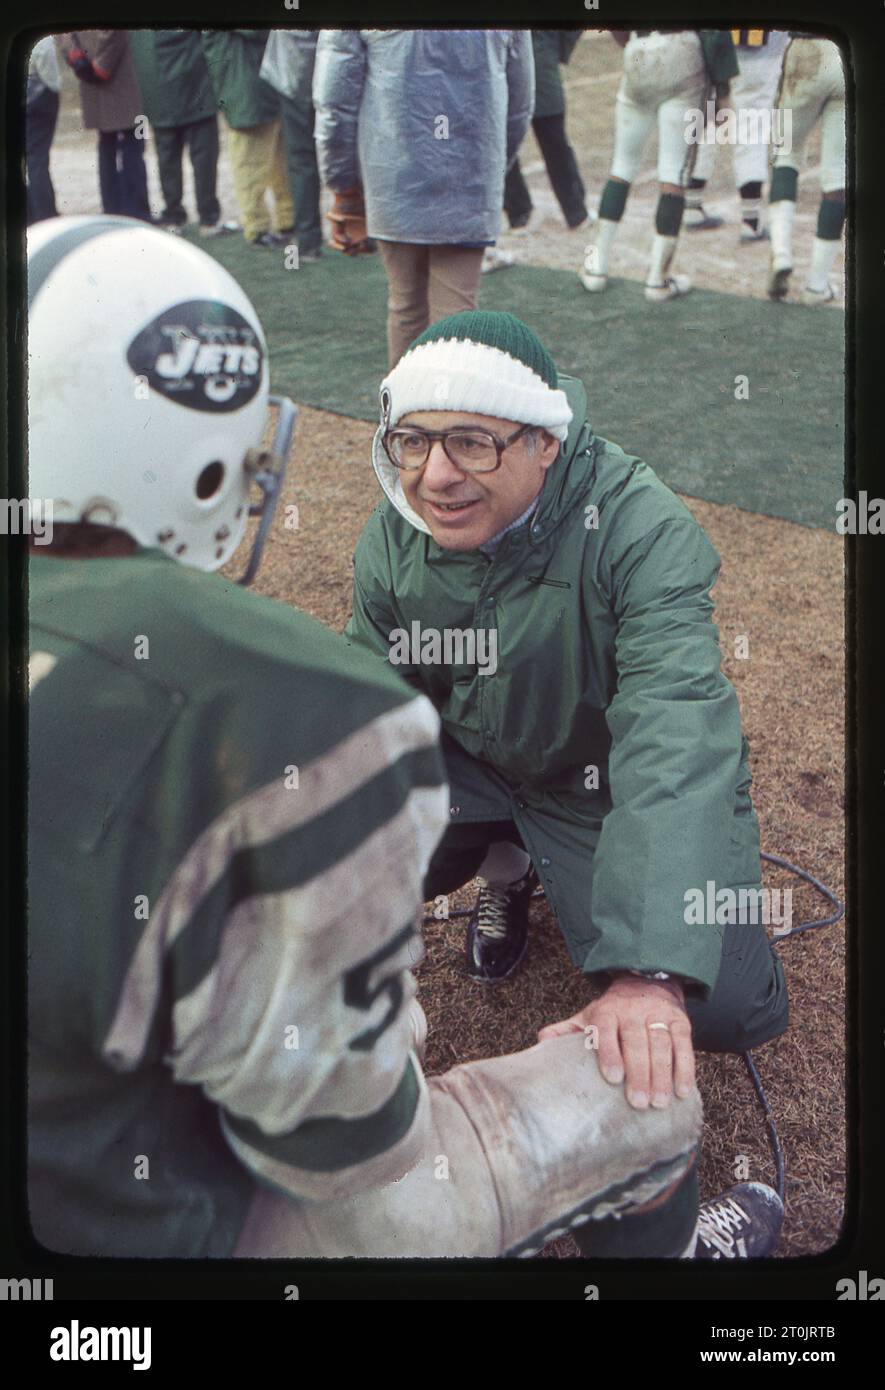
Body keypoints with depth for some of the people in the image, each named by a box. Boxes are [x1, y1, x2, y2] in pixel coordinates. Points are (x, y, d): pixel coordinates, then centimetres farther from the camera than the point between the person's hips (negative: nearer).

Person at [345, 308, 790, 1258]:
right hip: (470, 761, 4)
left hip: (610, 783, -3)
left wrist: (649, 972, -54)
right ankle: (507, 868, 13)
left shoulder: (640, 530, -33)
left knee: (732, 1008, -16)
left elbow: (677, 738, -44)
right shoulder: (395, 537, -15)